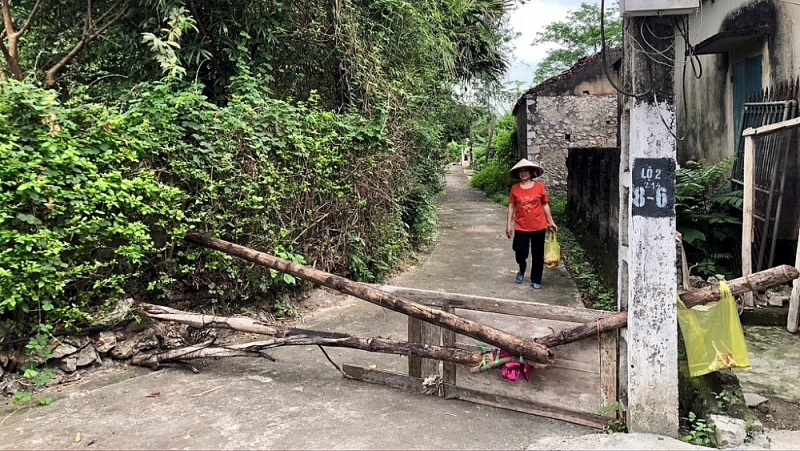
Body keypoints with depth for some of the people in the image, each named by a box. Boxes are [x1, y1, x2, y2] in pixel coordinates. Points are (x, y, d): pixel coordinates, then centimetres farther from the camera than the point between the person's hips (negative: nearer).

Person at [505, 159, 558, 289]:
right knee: (520, 252, -5)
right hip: (521, 227, 0)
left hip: (538, 227, 0)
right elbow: (511, 206, 3)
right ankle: (522, 270, 28)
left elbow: (545, 205, 5)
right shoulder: (515, 188, 0)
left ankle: (536, 280, 23)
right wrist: (509, 224, -1)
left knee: (538, 255, 7)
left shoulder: (539, 186, -2)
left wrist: (551, 222, 6)